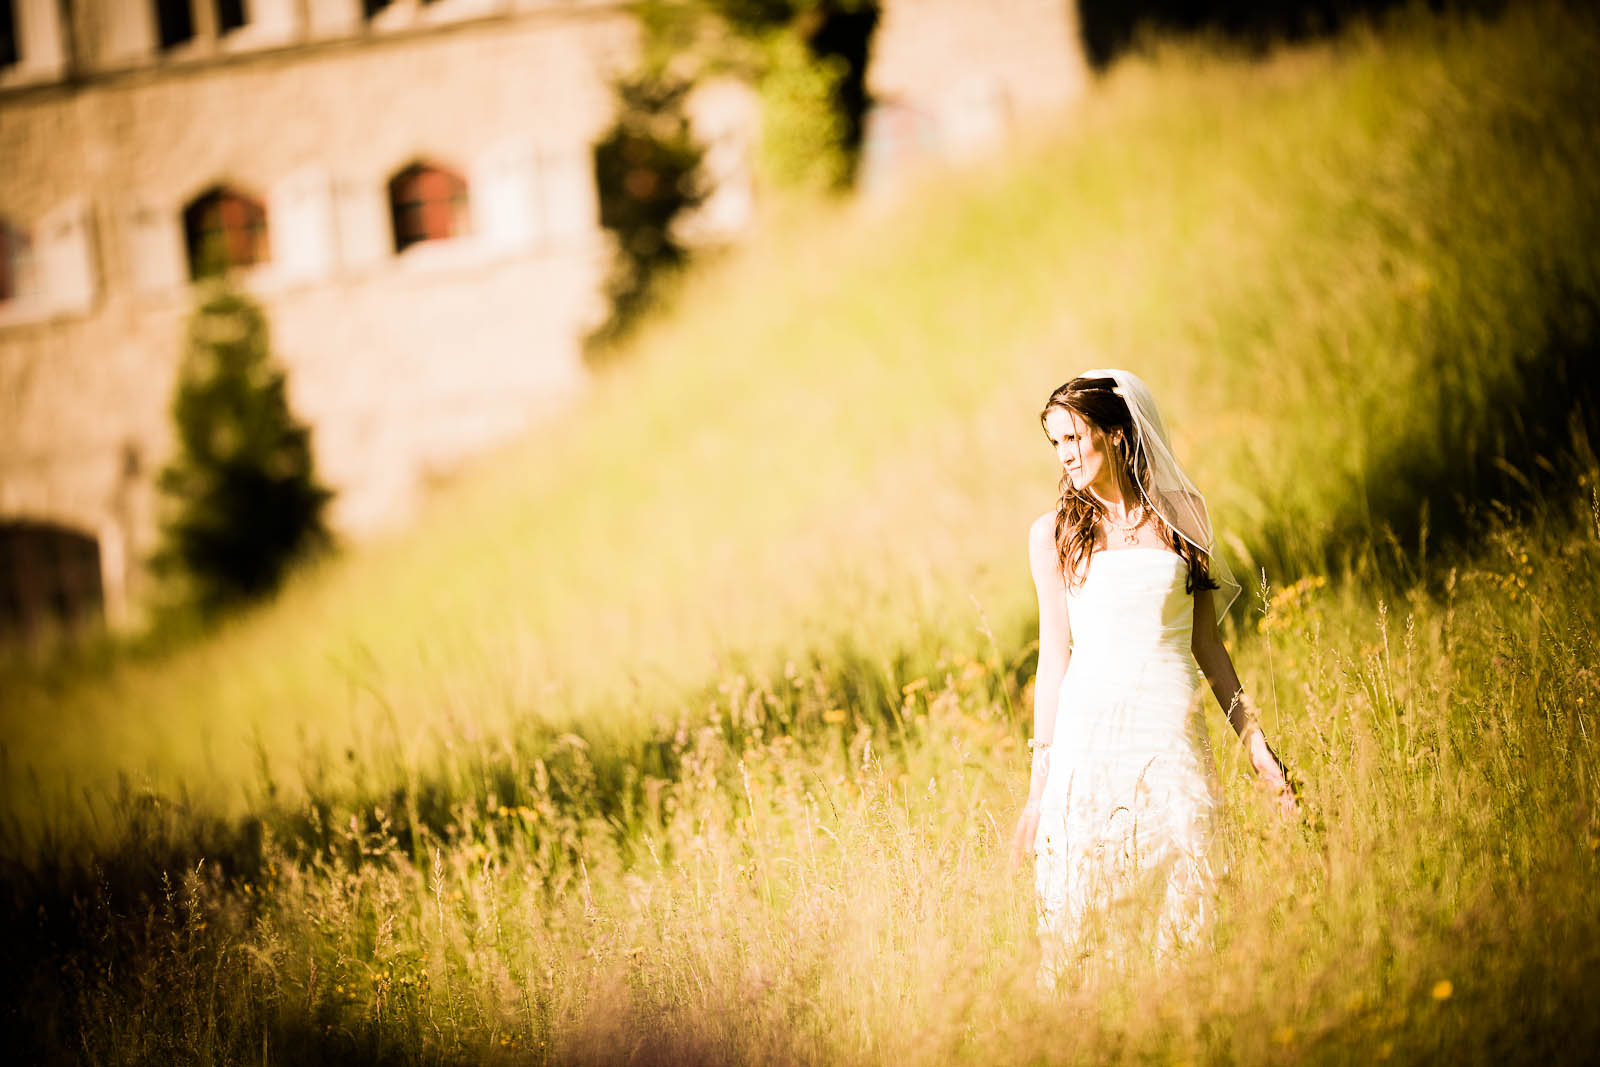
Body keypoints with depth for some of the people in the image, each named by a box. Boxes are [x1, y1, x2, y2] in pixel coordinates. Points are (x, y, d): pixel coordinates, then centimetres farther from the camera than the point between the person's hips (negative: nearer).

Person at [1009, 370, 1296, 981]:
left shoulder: (1177, 520, 10)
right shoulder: (1055, 534, 7)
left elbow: (1207, 645, 14)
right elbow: (1054, 656, 7)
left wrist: (1257, 746, 11)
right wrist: (1038, 784, 3)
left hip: (1173, 730, 1)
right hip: (1088, 729, -1)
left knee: (1180, 903, -3)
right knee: (1078, 914, -5)